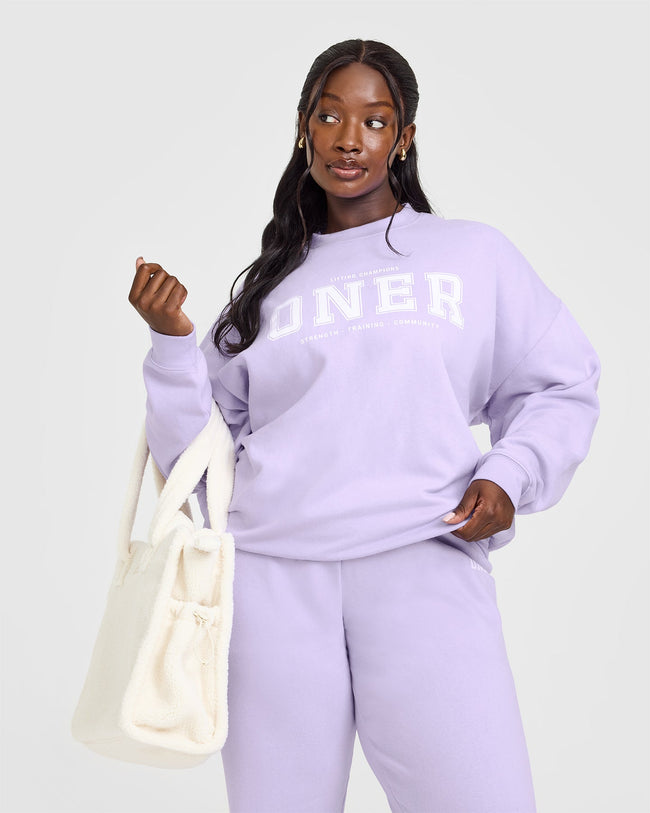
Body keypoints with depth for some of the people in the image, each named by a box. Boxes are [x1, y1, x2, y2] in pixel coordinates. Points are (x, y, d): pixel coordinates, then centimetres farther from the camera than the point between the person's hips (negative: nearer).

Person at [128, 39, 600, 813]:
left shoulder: (475, 254, 12)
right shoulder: (265, 280, 17)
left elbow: (562, 386, 14)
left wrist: (510, 474, -2)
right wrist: (173, 341, 2)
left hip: (425, 563, -1)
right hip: (273, 573, 2)